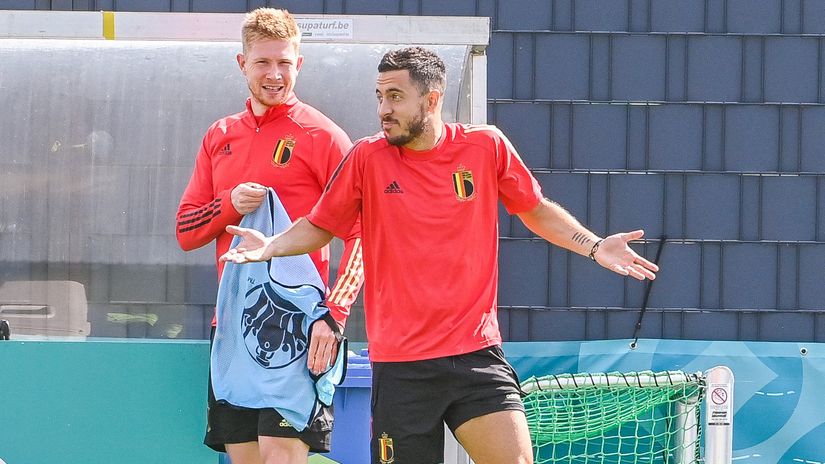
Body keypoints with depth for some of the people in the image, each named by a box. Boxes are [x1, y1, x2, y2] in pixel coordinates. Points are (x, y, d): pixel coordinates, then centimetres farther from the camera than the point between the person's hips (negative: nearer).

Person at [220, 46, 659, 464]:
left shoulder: (487, 146, 1)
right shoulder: (367, 158, -1)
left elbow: (536, 210, 16)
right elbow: (319, 227, 10)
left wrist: (594, 246, 5)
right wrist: (272, 246, -8)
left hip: (477, 353, 0)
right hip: (400, 364, 0)